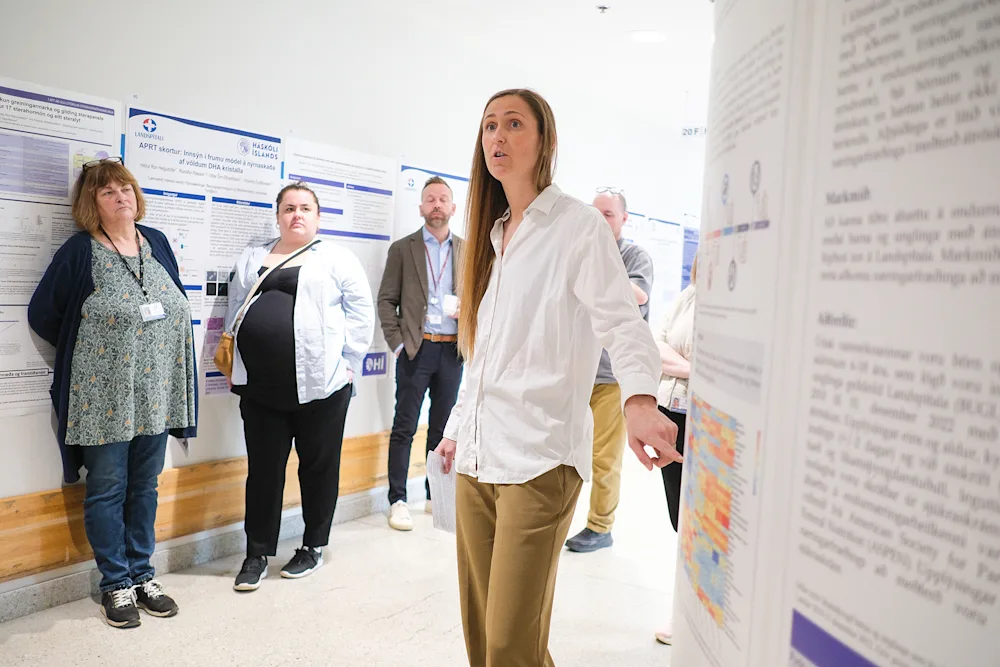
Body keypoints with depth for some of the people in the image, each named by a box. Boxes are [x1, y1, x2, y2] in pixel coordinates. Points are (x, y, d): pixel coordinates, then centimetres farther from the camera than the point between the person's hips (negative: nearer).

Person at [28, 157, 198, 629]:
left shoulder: (156, 242, 8)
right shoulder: (79, 252, -5)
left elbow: (177, 305, 18)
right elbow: (42, 314, -1)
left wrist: (156, 349, 11)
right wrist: (84, 351, 5)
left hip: (155, 393, 4)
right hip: (103, 396, -4)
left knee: (144, 487, 13)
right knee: (107, 491, 6)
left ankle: (141, 574, 26)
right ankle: (115, 583, 20)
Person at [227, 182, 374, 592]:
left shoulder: (336, 258, 3)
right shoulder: (252, 258, 16)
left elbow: (361, 311, 0)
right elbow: (235, 310, 18)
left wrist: (346, 362, -6)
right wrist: (236, 364, 11)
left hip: (320, 385, -3)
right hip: (261, 388, 3)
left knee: (319, 468, 9)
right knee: (263, 471, 9)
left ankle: (314, 547, 26)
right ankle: (257, 554, 22)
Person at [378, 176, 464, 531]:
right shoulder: (402, 249, 4)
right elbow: (386, 300, 1)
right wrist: (397, 342, -8)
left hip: (452, 350, 3)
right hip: (415, 348, -2)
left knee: (442, 428, 11)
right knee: (404, 428, 1)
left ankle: (436, 496, 22)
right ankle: (397, 500, 10)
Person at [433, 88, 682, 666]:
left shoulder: (578, 225, -3)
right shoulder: (494, 234, 17)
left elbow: (622, 321, -15)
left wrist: (641, 401, -34)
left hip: (539, 458, -7)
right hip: (478, 452, 7)